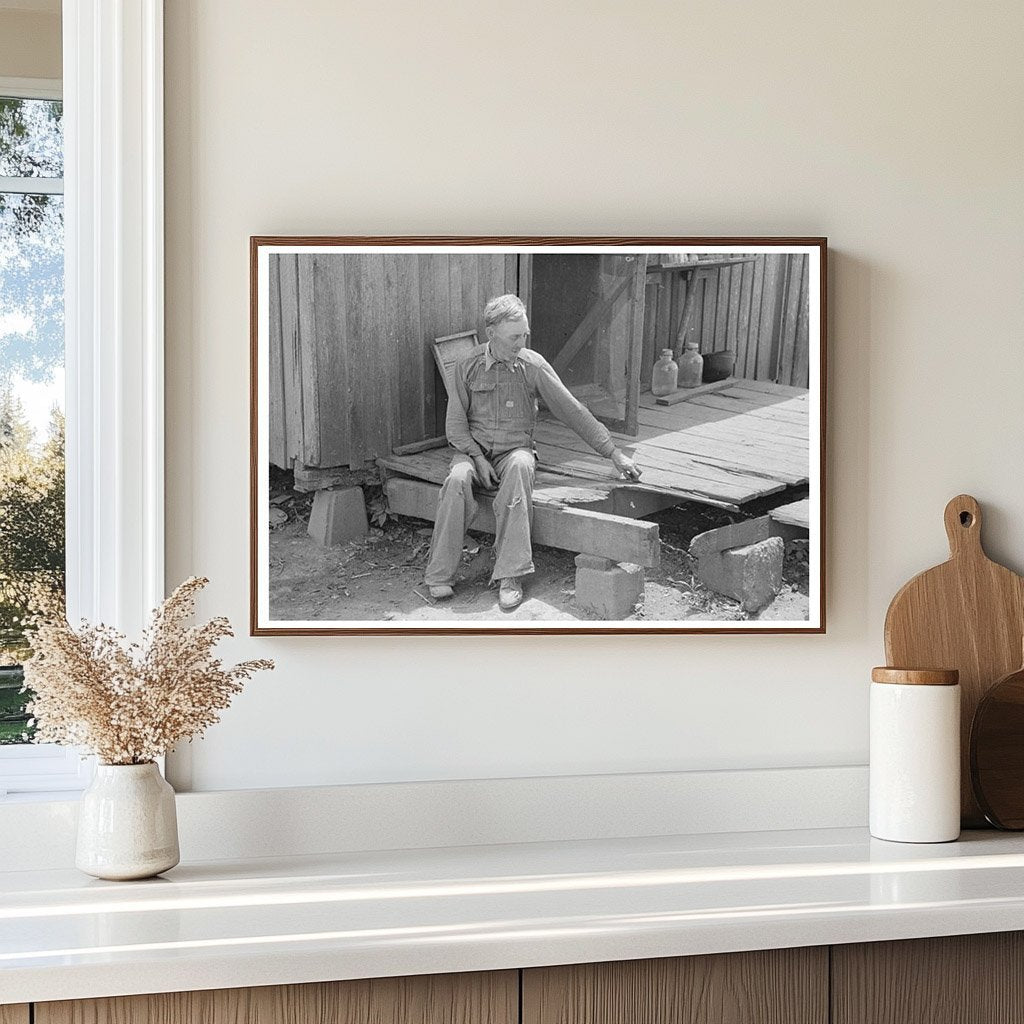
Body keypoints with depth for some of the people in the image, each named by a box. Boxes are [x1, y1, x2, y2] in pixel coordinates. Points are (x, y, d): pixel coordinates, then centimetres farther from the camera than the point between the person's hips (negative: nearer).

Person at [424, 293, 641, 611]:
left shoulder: (533, 365, -3)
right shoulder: (467, 367, -2)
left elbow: (573, 411, -1)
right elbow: (455, 424, 2)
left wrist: (614, 453, -2)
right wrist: (478, 458, -14)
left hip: (515, 450, -1)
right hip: (473, 450, 1)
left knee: (520, 466, -37)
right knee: (457, 479, -34)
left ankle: (510, 576, -39)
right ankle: (440, 576, -25)